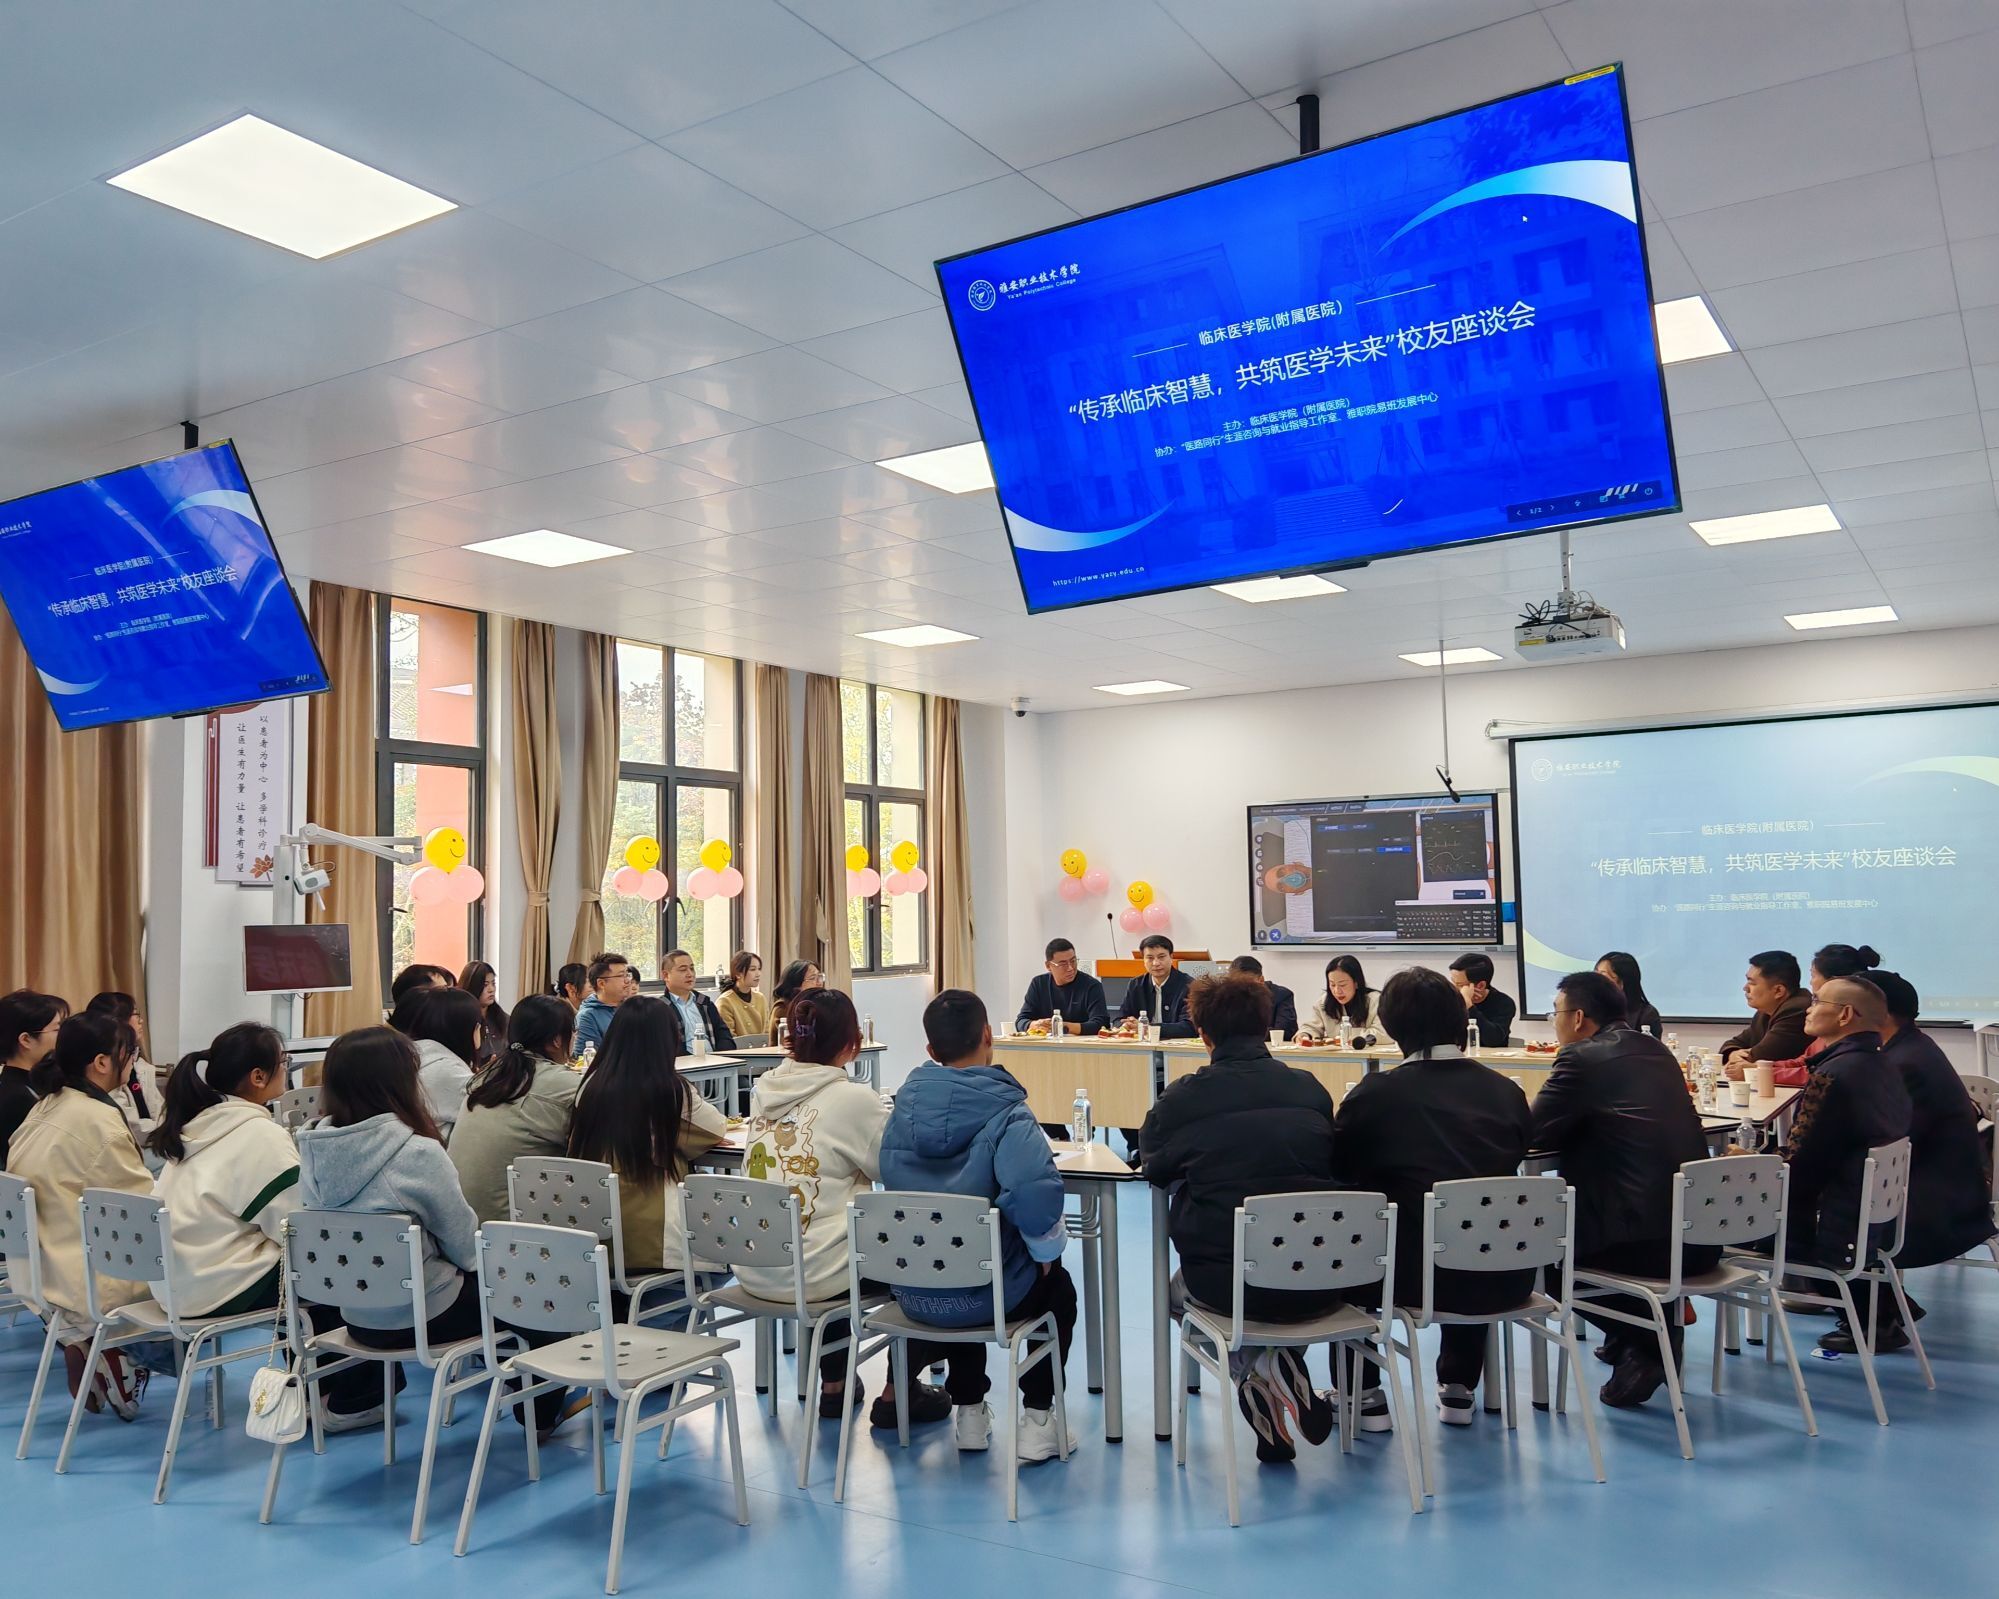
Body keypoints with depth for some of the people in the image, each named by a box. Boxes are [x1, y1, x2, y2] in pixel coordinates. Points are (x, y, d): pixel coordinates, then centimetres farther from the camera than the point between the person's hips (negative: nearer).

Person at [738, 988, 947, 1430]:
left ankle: (833, 1385, 41)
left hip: (753, 1270, 6)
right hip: (811, 1275, -6)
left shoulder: (763, 1090, 2)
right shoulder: (853, 1099, -16)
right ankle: (896, 1394, 22)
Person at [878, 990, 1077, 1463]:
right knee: (1058, 1288, 27)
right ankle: (1036, 1418, 20)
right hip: (985, 1295, -4)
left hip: (912, 1294, 5)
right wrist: (1046, 1252, -15)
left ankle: (970, 1414, 38)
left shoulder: (904, 1102, -1)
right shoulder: (1005, 1113, -20)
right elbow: (1038, 1194, -34)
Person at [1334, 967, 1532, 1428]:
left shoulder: (1374, 1094, -9)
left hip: (1416, 1276, -3)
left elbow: (1336, 1174, 3)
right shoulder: (1507, 1091, 1)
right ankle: (1458, 1389, 36)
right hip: (1505, 1278, 4)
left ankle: (1361, 1393, 27)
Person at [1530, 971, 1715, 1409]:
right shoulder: (1657, 1051, 14)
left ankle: (1642, 1342, 8)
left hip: (1641, 1245, -8)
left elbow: (1534, 1134, -5)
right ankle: (1660, 1330, 31)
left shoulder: (1582, 1059, -9)